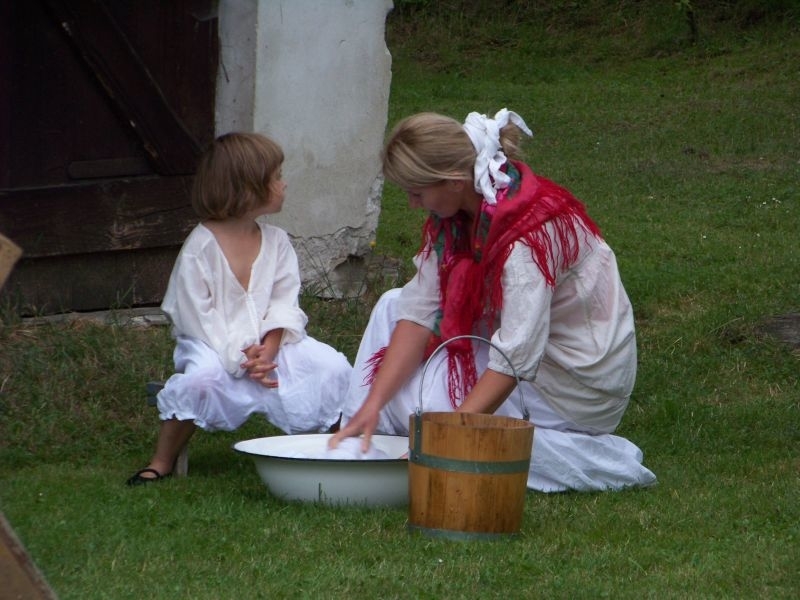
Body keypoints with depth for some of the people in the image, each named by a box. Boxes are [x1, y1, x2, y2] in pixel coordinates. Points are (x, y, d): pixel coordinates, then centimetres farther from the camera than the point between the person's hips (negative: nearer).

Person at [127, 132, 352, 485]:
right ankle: (162, 461, -16)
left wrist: (269, 349, -15)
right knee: (203, 376, -38)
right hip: (212, 344, -5)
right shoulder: (200, 248, -11)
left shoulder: (276, 241, 7)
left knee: (334, 369, -13)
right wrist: (239, 355, -21)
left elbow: (284, 303, 3)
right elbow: (197, 316, -13)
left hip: (265, 343, 5)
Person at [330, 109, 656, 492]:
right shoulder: (455, 215, -4)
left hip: (577, 381, -9)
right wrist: (372, 403, -16)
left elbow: (515, 361, -34)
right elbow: (420, 308, -7)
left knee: (417, 397, -18)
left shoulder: (530, 232, -30)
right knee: (393, 306, 4)